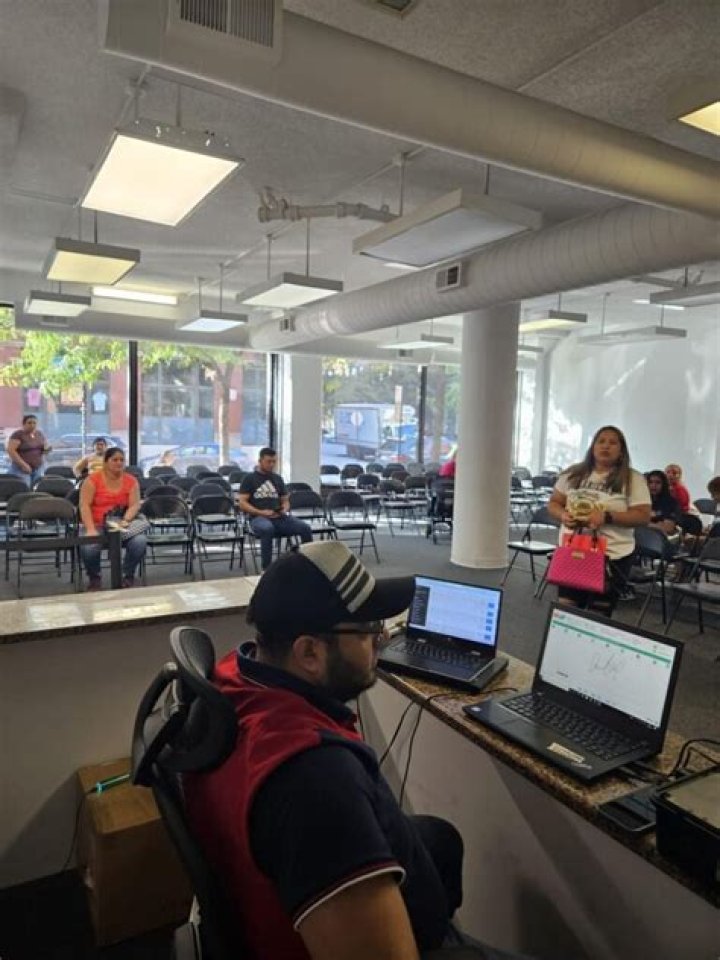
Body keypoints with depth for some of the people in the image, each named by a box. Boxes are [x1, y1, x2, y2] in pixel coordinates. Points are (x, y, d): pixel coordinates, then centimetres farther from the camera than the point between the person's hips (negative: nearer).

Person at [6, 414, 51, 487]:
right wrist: (23, 464, -22)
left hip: (38, 468, 6)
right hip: (21, 468, -5)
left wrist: (47, 449, -6)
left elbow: (45, 448, 18)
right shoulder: (17, 434, -8)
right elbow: (10, 450, -16)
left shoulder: (40, 434, 9)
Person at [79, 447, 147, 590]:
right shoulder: (93, 479, -2)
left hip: (122, 524, 2)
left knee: (140, 542, -29)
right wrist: (90, 529, -23)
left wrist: (125, 521, -24)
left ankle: (128, 576, -1)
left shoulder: (131, 481, 5)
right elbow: (84, 506, -9)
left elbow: (135, 505, -3)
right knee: (88, 547, -33)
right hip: (98, 525, -1)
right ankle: (94, 577, 1)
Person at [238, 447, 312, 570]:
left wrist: (284, 510, -2)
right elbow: (242, 503, 0)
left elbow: (285, 500, 23)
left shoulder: (278, 478, 19)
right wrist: (261, 512, -14)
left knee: (305, 528, -23)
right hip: (258, 518, -4)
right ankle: (266, 569, -35)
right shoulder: (249, 478, 6)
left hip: (279, 517, 4)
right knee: (267, 529, -41)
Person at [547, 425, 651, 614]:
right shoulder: (573, 473, 6)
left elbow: (643, 516, -7)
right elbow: (553, 503, 12)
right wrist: (563, 515, -11)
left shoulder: (633, 479, -3)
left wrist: (607, 516, -20)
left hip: (612, 556, -3)